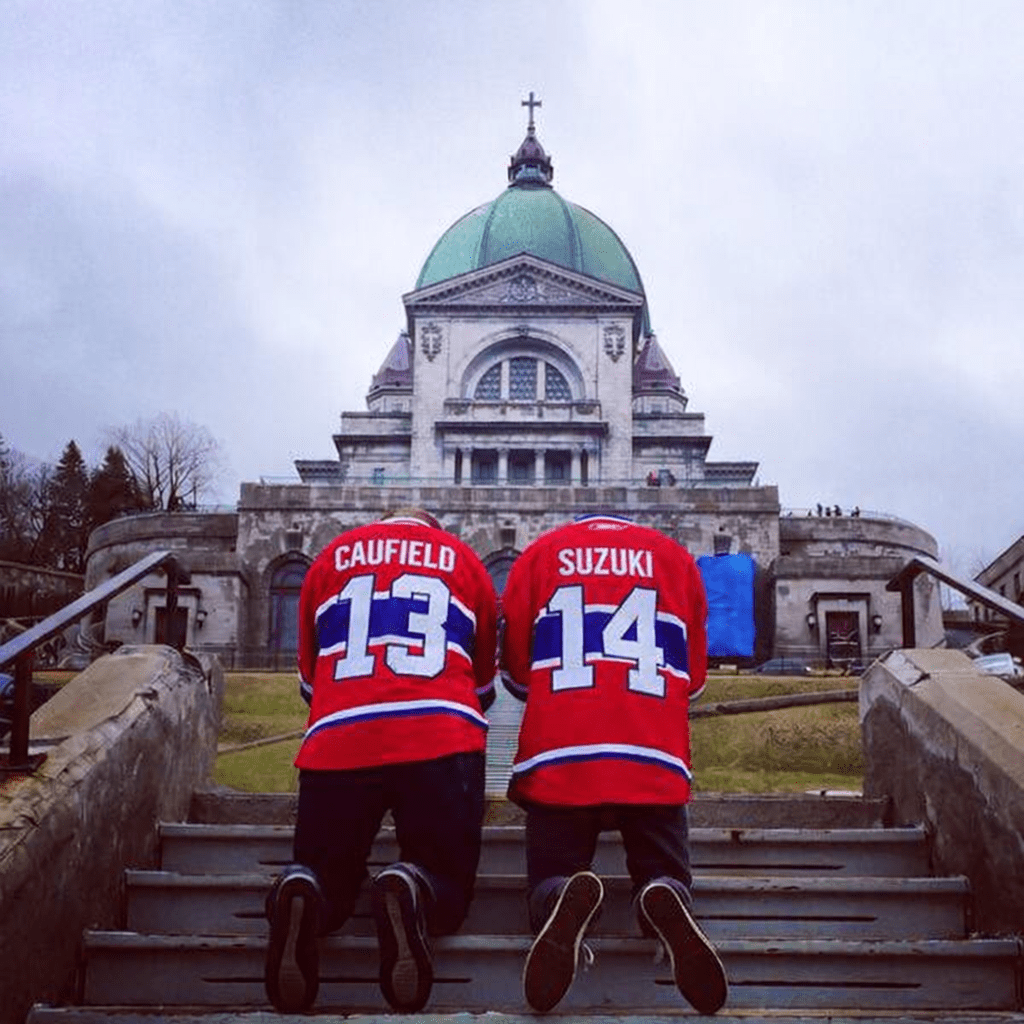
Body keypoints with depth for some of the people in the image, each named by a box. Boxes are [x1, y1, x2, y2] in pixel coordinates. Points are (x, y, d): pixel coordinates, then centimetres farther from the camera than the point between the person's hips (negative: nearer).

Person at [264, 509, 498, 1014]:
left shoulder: (331, 557, 24)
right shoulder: (464, 560, 22)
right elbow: (483, 684, 30)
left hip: (336, 740, 1)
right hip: (442, 741, -1)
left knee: (326, 878, 18)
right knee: (447, 885, 13)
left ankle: (301, 897, -20)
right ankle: (412, 892, -24)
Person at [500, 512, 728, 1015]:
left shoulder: (540, 552, 12)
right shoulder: (675, 557, 15)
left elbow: (515, 670, 14)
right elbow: (693, 675, 18)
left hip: (557, 758, 0)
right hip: (655, 762, 1)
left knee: (550, 880, 13)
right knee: (665, 877, 15)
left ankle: (565, 901, -26)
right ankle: (664, 900, -23)